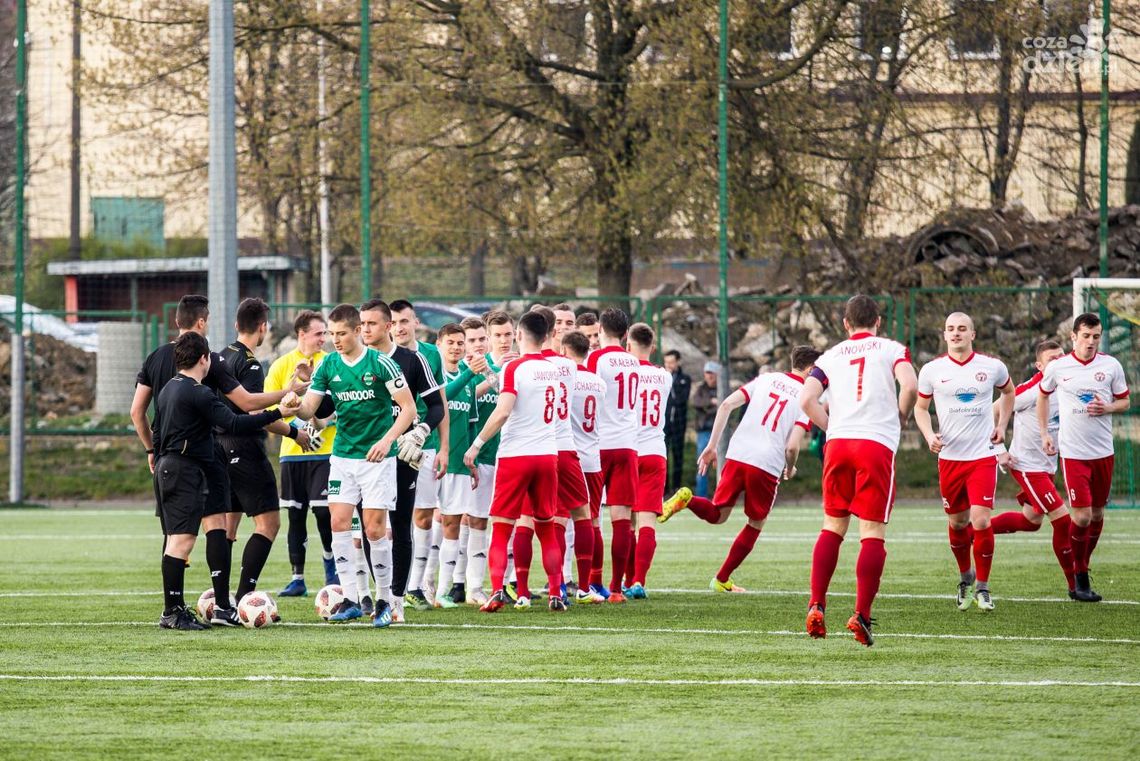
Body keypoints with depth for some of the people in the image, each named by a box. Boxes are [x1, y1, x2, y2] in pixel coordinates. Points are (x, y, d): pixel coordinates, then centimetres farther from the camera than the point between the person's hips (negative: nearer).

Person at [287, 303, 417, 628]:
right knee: (339, 522, -5)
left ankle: (384, 600, 8)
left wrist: (387, 440, -17)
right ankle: (350, 600, 0)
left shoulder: (381, 363, -9)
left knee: (374, 527, -5)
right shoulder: (327, 366, 3)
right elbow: (308, 409, 1)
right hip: (342, 454, 4)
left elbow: (408, 408, -6)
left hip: (377, 456, -4)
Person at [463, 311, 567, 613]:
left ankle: (497, 592, -14)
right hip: (548, 454, 5)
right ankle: (556, 594, 12)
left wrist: (477, 444, -15)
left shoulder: (515, 369, -10)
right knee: (547, 528, 14)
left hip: (516, 455, -5)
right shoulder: (553, 369, 8)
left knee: (500, 529, -1)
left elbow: (503, 411, -21)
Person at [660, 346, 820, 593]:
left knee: (718, 514, 16)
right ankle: (721, 580, 18)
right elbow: (792, 446, -7)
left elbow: (727, 404, 3)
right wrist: (790, 469, 16)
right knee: (756, 524, 18)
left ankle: (686, 499, -16)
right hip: (768, 466, -3)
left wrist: (712, 447, 7)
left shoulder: (766, 379, 14)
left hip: (737, 455, 3)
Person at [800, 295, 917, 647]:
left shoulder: (830, 356, 16)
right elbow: (910, 386, -9)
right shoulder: (891, 349, 8)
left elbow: (807, 399, 3)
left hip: (838, 443, 3)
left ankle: (816, 607, 6)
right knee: (873, 532, -2)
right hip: (877, 444, -3)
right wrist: (899, 421, 7)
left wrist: (833, 428, 14)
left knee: (832, 527, 14)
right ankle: (861, 615, -9)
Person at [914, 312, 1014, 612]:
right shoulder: (932, 370, -1)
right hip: (949, 456, 2)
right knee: (957, 523, 10)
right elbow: (920, 407, 11)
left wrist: (1002, 425, 9)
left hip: (983, 456, -2)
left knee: (980, 521, -13)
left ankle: (982, 587, 2)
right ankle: (965, 576, 36)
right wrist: (929, 435, -7)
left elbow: (1008, 392, 20)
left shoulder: (992, 367, -1)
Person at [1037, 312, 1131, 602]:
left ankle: (1083, 566, 25)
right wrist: (1044, 433, 10)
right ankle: (1079, 578, 3)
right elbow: (1043, 396, 16)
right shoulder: (1057, 368, -2)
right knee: (1082, 516, -9)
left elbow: (1124, 402, 9)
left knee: (1097, 513, 8)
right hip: (1073, 453, -2)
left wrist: (1107, 408, -13)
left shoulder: (1111, 366, 0)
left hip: (1103, 452, 3)